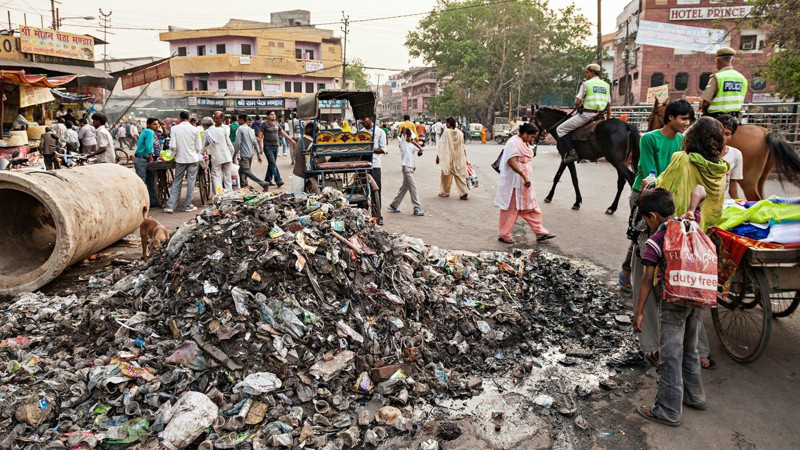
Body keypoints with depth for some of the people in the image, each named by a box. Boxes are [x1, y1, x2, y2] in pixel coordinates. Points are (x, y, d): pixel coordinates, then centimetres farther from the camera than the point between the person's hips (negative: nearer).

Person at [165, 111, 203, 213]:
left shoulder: (174, 128, -6)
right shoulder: (195, 130, -6)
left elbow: (172, 146, -10)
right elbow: (199, 147, -2)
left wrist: (175, 153, 11)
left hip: (180, 159, 1)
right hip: (193, 159, -1)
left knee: (177, 183, 9)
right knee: (191, 182, 7)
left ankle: (170, 206, 6)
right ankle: (188, 206, 12)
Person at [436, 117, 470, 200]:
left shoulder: (446, 132, -11)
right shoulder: (459, 133, 2)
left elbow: (441, 145, -10)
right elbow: (463, 147, 8)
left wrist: (438, 156, -2)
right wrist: (465, 158, 16)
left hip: (448, 158, -4)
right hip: (459, 158, 4)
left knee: (446, 175, 11)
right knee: (460, 176, 4)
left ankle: (444, 192, 22)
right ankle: (464, 193, -3)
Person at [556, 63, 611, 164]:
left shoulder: (586, 84, -5)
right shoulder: (606, 85, 14)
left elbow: (577, 101, -10)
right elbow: (609, 105, 14)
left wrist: (576, 107, 13)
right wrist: (608, 120, 21)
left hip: (586, 114, -7)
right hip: (599, 116, 7)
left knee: (560, 130, 0)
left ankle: (571, 152, -12)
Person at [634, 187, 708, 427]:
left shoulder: (654, 242, -14)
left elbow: (647, 279, -13)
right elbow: (699, 190, 5)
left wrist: (639, 312, -7)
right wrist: (691, 210, -13)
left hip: (672, 303, -6)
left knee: (670, 357, 1)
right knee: (690, 351, 22)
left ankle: (668, 411, 8)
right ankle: (695, 396, 37)